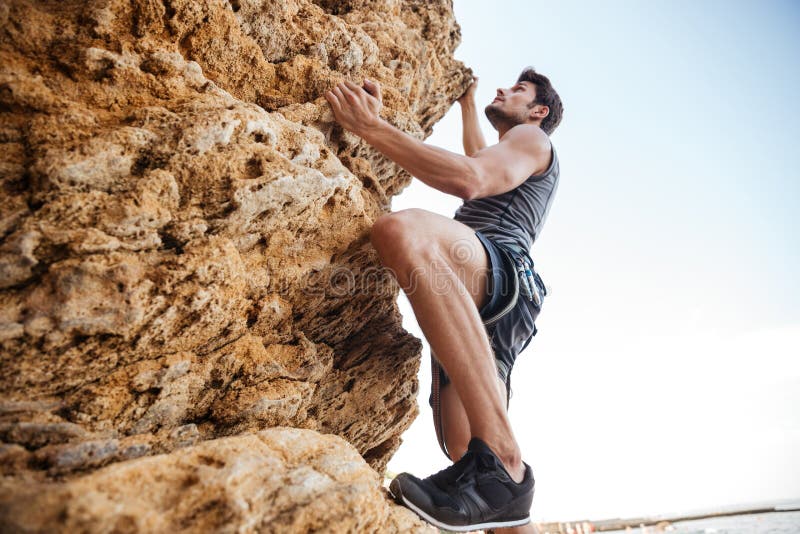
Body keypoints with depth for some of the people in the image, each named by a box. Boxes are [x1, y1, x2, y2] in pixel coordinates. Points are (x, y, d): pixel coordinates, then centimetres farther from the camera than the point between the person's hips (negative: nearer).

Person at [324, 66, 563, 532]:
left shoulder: (533, 138, 14)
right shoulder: (505, 160, 41)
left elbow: (469, 179, -8)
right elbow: (479, 159, 67)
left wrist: (371, 126, -9)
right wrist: (468, 105, 74)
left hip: (505, 269, -9)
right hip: (473, 309, 9)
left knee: (401, 230, -39)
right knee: (465, 453, -2)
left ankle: (503, 458, -44)